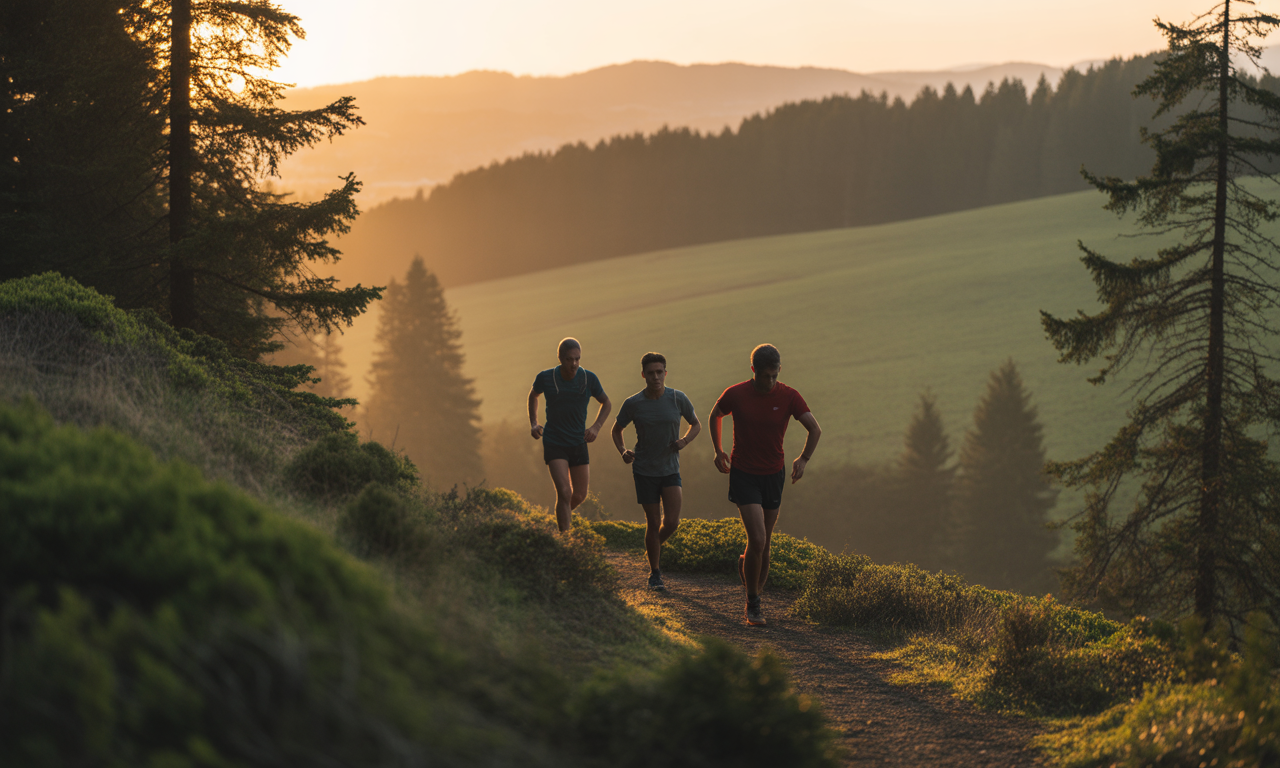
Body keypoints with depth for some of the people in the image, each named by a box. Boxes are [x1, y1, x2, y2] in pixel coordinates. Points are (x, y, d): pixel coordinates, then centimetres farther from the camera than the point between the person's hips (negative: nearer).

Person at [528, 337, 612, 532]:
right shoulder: (545, 377, -14)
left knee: (579, 495, 13)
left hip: (578, 442, 3)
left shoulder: (589, 378, -12)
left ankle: (561, 515, 45)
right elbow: (533, 395, 11)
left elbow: (607, 403, 5)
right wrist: (533, 424, -1)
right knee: (564, 493, -18)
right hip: (554, 444, -3)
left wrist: (596, 428, -10)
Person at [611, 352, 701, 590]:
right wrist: (623, 452, -13)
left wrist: (684, 441, -13)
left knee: (671, 521, -10)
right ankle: (654, 573, 18)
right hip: (644, 471, -1)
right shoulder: (633, 403, -9)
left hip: (670, 471, 1)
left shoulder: (678, 399, -7)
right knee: (653, 522, 2)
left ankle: (656, 543, 25)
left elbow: (696, 425, 7)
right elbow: (616, 430, 6)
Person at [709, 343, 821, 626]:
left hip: (773, 475, 3)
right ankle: (753, 604, -2)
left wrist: (804, 459, -7)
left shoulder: (788, 396, -8)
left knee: (764, 544, 9)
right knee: (757, 539, -15)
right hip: (743, 474, -3)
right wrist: (718, 452, 12)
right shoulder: (735, 394, -10)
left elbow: (815, 429, 0)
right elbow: (715, 416, 11)